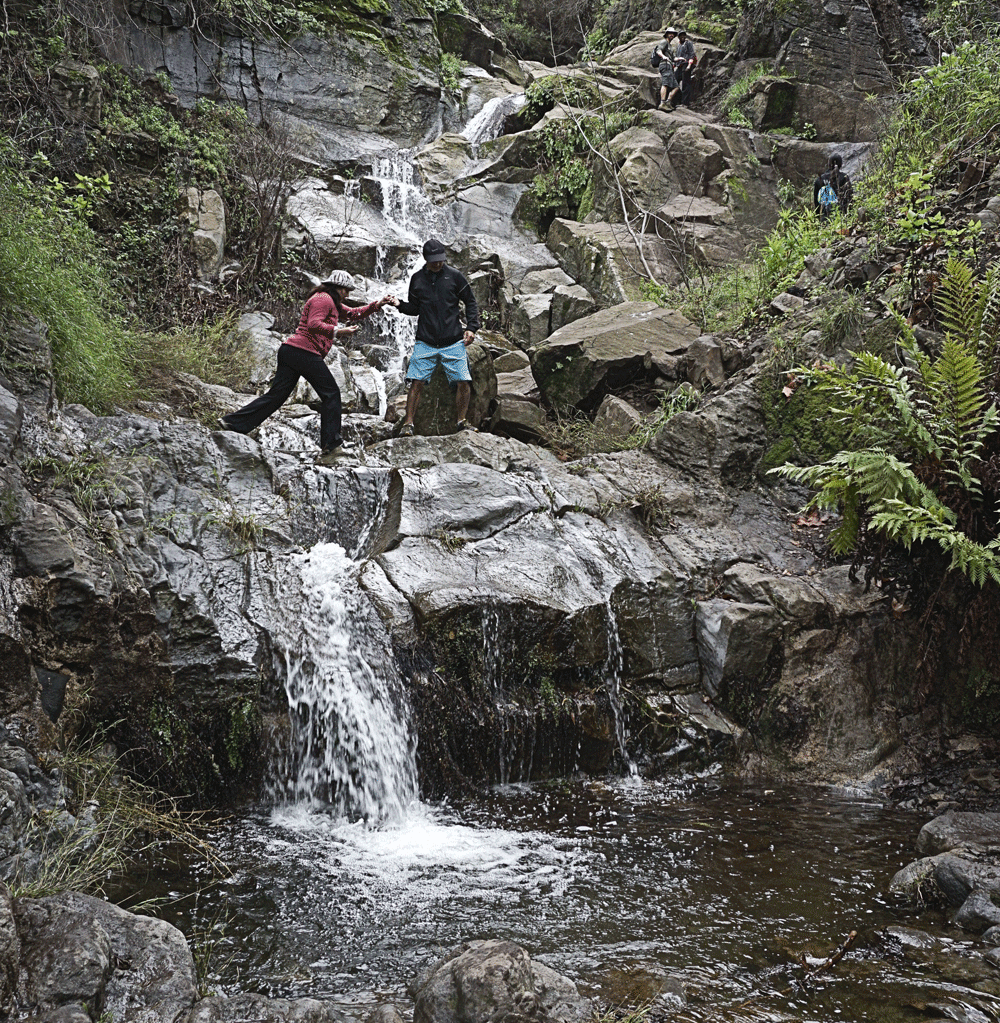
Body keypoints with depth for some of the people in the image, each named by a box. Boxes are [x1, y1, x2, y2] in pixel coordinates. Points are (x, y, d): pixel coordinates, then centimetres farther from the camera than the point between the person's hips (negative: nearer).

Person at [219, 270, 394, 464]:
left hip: (290, 351, 10)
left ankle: (232, 422, 1)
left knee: (277, 394, 6)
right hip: (304, 352, -10)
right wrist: (337, 331, -25)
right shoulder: (323, 299, -5)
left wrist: (377, 305, 25)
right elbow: (313, 324, -19)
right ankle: (331, 447, -6)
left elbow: (354, 314, 34)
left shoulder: (331, 303, 28)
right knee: (331, 394, -4)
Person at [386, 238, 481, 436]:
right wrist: (399, 305, -4)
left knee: (463, 382, -7)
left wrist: (471, 327, -2)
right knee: (417, 382, -9)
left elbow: (470, 303, 8)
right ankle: (408, 424, -2)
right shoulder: (417, 279, 7)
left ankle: (462, 421, 11)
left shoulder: (454, 276, 2)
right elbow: (414, 309, 15)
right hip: (425, 343, 1)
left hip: (453, 342, -1)